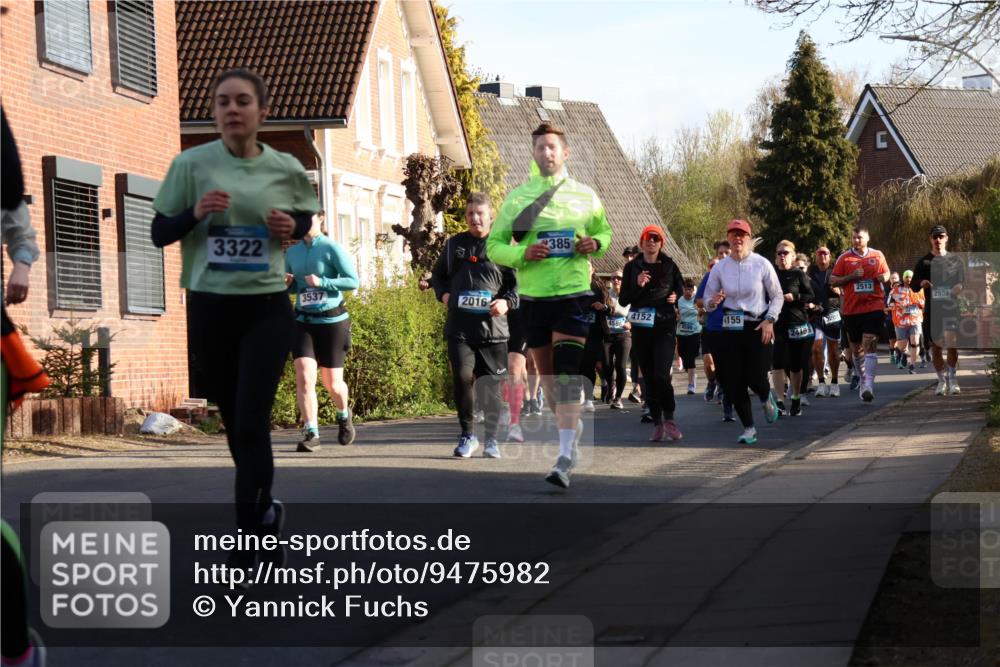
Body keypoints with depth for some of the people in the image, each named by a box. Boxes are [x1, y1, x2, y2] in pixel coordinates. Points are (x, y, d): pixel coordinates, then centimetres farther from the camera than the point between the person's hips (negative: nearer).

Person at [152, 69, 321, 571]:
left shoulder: (286, 169, 0)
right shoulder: (191, 164, -4)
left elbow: (305, 219, 17)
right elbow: (159, 234, 0)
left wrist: (293, 227, -6)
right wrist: (196, 213, -19)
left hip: (267, 308, -1)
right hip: (209, 308, 1)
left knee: (252, 423, -10)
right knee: (234, 422, 11)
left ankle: (248, 536, -3)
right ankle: (263, 513, 31)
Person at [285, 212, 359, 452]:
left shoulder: (332, 248, -7)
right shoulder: (292, 252, 8)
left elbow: (353, 281, -12)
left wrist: (321, 282, -22)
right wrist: (287, 283, -2)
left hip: (332, 321, -3)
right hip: (303, 322, 3)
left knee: (332, 384, 6)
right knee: (304, 377, -15)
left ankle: (344, 416, 38)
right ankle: (312, 434, -14)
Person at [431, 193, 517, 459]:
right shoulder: (454, 244, 11)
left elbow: (518, 282, 6)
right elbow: (438, 274, 24)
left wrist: (507, 302, -11)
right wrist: (443, 294, 6)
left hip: (492, 327, -1)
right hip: (460, 327, 1)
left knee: (491, 384, 3)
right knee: (463, 377, -14)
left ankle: (491, 438, 18)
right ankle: (467, 435, 1)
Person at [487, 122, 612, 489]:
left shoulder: (585, 196, 5)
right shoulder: (518, 197, 4)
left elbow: (604, 231, 19)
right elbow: (494, 245, 5)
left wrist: (595, 244, -5)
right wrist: (523, 254, -15)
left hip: (573, 293, -2)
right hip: (533, 296, 2)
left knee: (566, 372, -15)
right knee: (547, 375, 11)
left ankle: (565, 457, -19)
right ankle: (572, 426, 38)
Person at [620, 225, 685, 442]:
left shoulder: (669, 265, 6)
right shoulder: (632, 267, 6)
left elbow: (681, 288, 20)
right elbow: (623, 300, 4)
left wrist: (675, 297, -2)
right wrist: (637, 285, -13)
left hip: (665, 327, -2)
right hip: (641, 327, 2)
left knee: (661, 374, -16)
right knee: (649, 377, 4)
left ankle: (669, 418, 1)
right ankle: (657, 423, 12)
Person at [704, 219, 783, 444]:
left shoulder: (762, 264, -3)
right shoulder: (719, 268, 3)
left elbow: (777, 296, 4)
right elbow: (707, 301, 8)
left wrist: (769, 320, -9)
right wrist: (713, 302, -16)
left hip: (758, 327, -2)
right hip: (730, 329, 2)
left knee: (756, 378, -9)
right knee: (734, 382, -1)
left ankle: (766, 398, 29)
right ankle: (748, 428, 13)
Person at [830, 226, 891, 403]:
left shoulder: (877, 256, 8)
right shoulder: (844, 258, 4)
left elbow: (886, 272, 22)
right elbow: (833, 280, 3)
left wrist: (883, 277, -2)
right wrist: (851, 277, -12)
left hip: (873, 307, -2)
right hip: (851, 308, 2)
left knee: (870, 346, -15)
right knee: (856, 348, 12)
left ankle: (868, 385, -22)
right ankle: (861, 379, 32)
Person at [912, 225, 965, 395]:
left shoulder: (955, 260, 10)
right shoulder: (924, 262, 10)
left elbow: (964, 281, 15)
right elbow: (914, 284, 11)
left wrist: (959, 287, -9)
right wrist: (921, 283, -12)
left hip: (952, 307, -2)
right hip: (932, 309, 2)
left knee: (951, 342, -19)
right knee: (935, 347, 6)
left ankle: (953, 379, -5)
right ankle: (942, 381, 23)